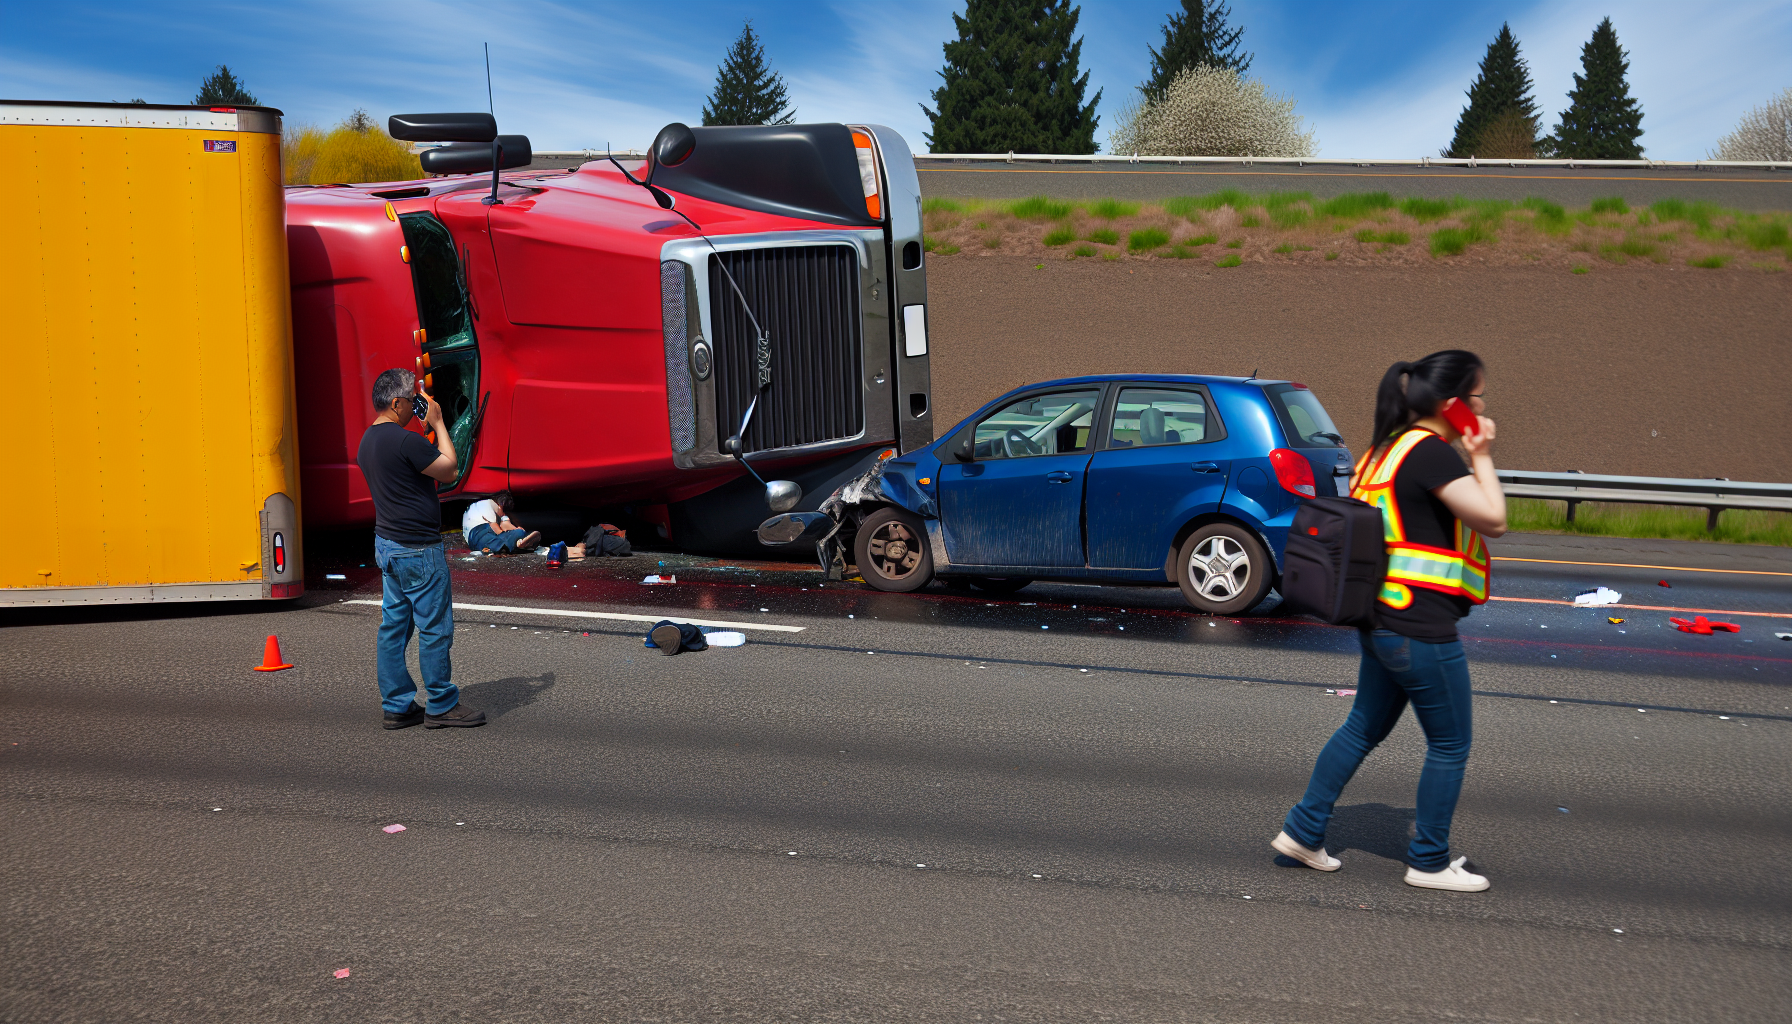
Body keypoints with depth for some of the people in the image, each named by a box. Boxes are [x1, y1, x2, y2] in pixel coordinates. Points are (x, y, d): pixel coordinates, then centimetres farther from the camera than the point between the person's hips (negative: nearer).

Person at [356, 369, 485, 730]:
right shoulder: (405, 440, -20)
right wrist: (438, 424, -5)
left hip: (386, 544, 10)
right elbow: (450, 469, -12)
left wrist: (426, 429, 14)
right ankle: (441, 706, 7)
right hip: (417, 548, -10)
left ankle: (397, 706, 15)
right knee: (435, 628, 0)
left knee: (394, 625, 11)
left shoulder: (368, 440, 10)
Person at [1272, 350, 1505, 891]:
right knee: (1450, 745, 5)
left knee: (1365, 727, 20)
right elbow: (1492, 519, -24)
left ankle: (1302, 831, 23)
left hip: (1384, 619, 10)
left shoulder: (1391, 448, 12)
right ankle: (1429, 862, 16)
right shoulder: (1432, 454, -18)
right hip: (1421, 628, -10)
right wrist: (1482, 457, -12)